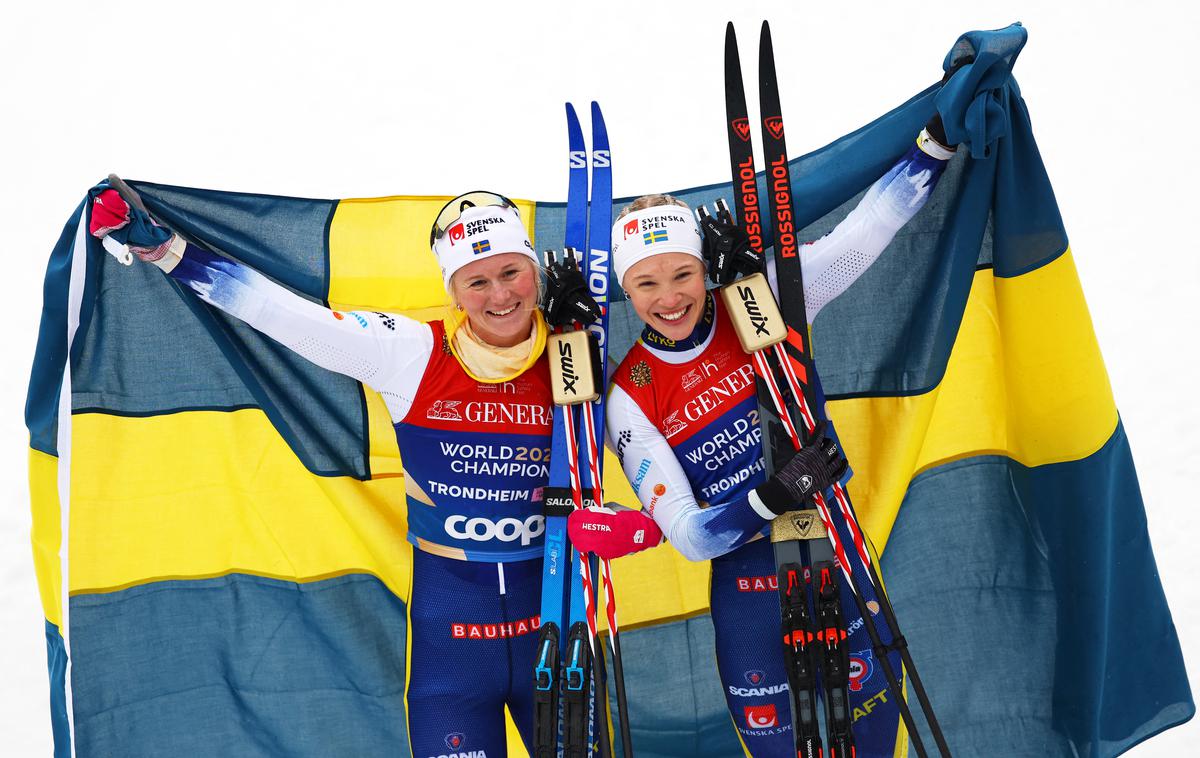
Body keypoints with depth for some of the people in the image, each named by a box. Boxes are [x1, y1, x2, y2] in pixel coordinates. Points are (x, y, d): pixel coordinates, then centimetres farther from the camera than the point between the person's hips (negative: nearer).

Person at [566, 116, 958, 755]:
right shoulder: (630, 398, -10)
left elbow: (868, 230, -10)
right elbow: (687, 535, -14)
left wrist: (940, 136, -17)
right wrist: (771, 498, -30)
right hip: (747, 580, -1)